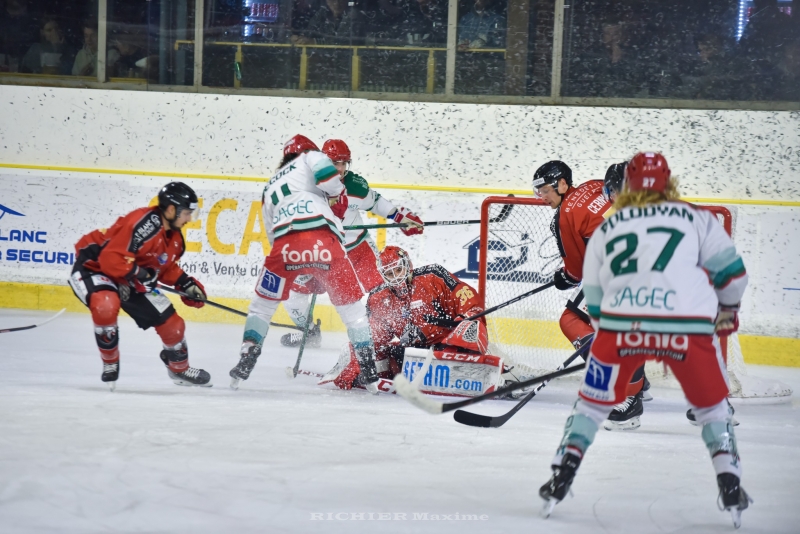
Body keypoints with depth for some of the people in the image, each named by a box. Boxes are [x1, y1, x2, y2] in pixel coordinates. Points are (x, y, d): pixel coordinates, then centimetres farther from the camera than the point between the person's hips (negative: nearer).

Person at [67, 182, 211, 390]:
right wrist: (141, 275, -31)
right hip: (95, 266, -8)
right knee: (106, 305, -39)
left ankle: (179, 369, 34)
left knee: (171, 324, 5)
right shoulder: (142, 223, -32)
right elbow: (111, 259, -35)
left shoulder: (174, 237, 0)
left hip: (131, 279, 8)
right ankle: (110, 365, -15)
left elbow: (167, 267, 18)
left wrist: (185, 283, 3)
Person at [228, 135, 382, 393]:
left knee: (263, 302, 24)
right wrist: (338, 199, 16)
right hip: (323, 239, -3)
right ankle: (369, 372, 13)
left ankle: (246, 362, 13)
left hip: (285, 243, 3)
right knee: (351, 303, 14)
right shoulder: (310, 157, 22)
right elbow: (327, 174, -3)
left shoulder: (270, 187, 36)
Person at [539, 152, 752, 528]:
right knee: (711, 404, 20)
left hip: (621, 325, 1)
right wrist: (727, 309, 30)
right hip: (688, 327, -1)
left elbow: (594, 298, 24)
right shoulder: (697, 220, 14)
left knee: (594, 398, 21)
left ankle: (560, 479, 12)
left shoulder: (605, 229, 21)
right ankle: (730, 488, 11)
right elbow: (731, 271, 11)